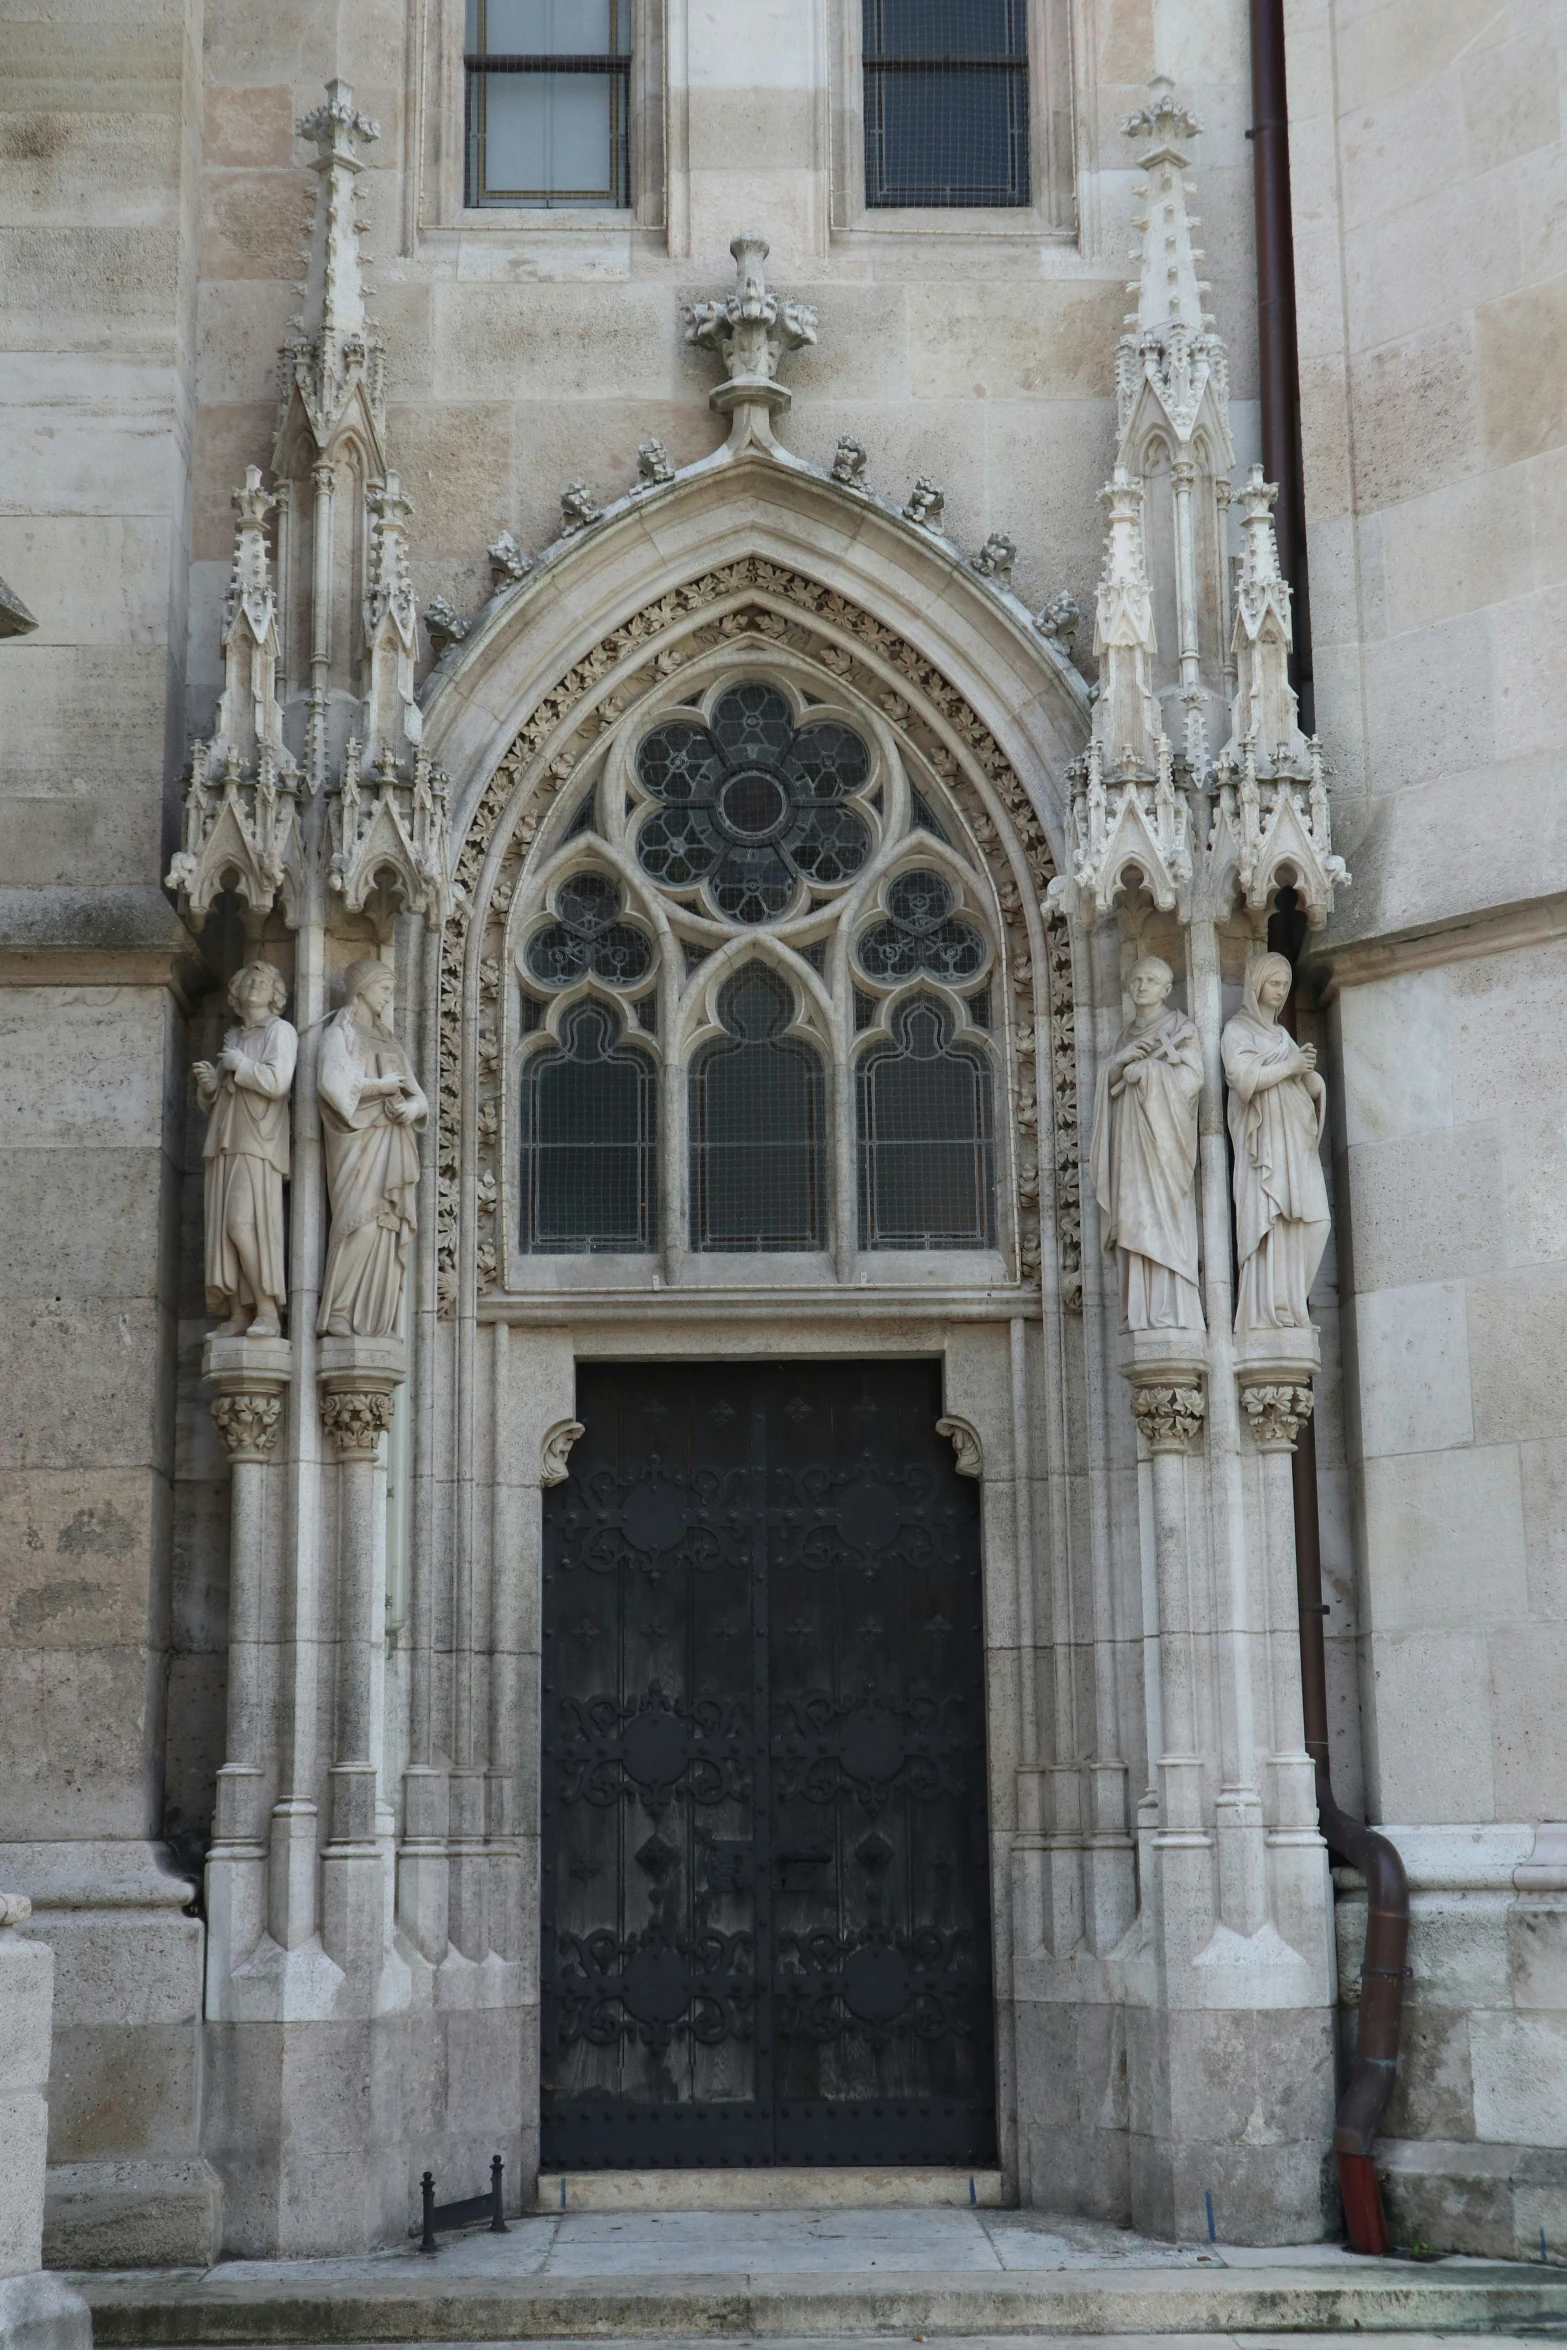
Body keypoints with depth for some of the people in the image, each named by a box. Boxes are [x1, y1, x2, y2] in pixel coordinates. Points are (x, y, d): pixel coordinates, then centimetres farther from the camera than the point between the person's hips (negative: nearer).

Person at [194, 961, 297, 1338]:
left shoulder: (280, 1032, 4)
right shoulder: (232, 1038, 23)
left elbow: (277, 1082, -12)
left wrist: (239, 1064, -3)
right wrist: (208, 1084, 4)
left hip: (258, 1143, -6)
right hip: (223, 1144, 7)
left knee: (247, 1222, -19)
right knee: (223, 1230, -3)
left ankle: (268, 1312, -16)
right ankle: (239, 1315, -5)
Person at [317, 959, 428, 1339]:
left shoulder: (388, 1040, 24)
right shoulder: (340, 1033, 4)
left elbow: (417, 1095, 19)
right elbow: (332, 1082, -14)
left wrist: (412, 1106, -5)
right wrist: (384, 1085, -7)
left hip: (393, 1146, 7)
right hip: (359, 1140, -6)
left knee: (390, 1232, -3)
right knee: (360, 1225, -18)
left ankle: (376, 1321, -4)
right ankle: (338, 1316, -17)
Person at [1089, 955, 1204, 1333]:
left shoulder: (1181, 1029, 5)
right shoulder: (1126, 1037, 22)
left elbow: (1191, 1079, -7)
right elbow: (1108, 1084, 14)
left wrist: (1144, 1069, -4)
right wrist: (1120, 1061, -5)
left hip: (1162, 1134, -5)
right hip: (1130, 1141, 5)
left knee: (1165, 1218, -13)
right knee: (1136, 1223, -3)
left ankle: (1172, 1312, -19)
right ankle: (1142, 1313, -7)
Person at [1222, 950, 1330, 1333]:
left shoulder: (1282, 1035, 25)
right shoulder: (1237, 1030, 5)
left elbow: (1315, 1090, 18)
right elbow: (1243, 1077, -13)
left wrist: (1308, 1070, -3)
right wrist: (1289, 1066, -9)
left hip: (1296, 1140, 7)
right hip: (1262, 1138, -7)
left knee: (1310, 1222, -6)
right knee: (1268, 1221, -15)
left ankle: (1288, 1304, -4)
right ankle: (1264, 1312, -19)